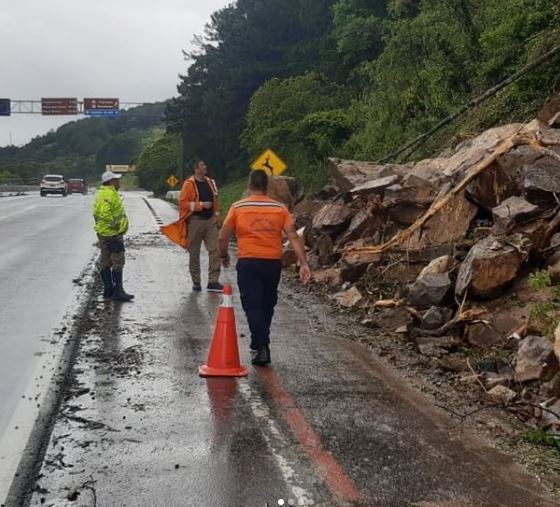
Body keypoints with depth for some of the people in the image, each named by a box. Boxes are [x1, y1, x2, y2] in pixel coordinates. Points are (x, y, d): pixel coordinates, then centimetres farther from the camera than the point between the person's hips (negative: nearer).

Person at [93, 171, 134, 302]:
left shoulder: (102, 193, 17)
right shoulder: (109, 194, -17)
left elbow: (98, 213, 21)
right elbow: (104, 214, -27)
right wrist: (114, 224, -17)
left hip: (103, 233, 11)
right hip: (112, 234, -11)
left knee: (105, 262, 12)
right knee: (118, 262, -7)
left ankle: (108, 289, 19)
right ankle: (118, 292, -7)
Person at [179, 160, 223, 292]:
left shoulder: (210, 182, 13)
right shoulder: (189, 183, -6)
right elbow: (182, 203, -12)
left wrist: (217, 218, 14)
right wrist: (201, 205, -17)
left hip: (211, 221, 5)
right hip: (195, 221, -5)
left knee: (215, 250, -5)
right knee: (194, 253, 5)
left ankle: (213, 281, -3)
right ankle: (196, 282, 15)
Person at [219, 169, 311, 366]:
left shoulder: (237, 207, -1)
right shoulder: (280, 208, 3)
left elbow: (223, 237, 1)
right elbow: (293, 237, -4)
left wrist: (224, 256, 19)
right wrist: (304, 263, -6)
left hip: (248, 263, -3)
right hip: (273, 263, 3)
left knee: (253, 306, 0)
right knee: (267, 305, 18)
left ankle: (261, 347, -11)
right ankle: (260, 344, 30)